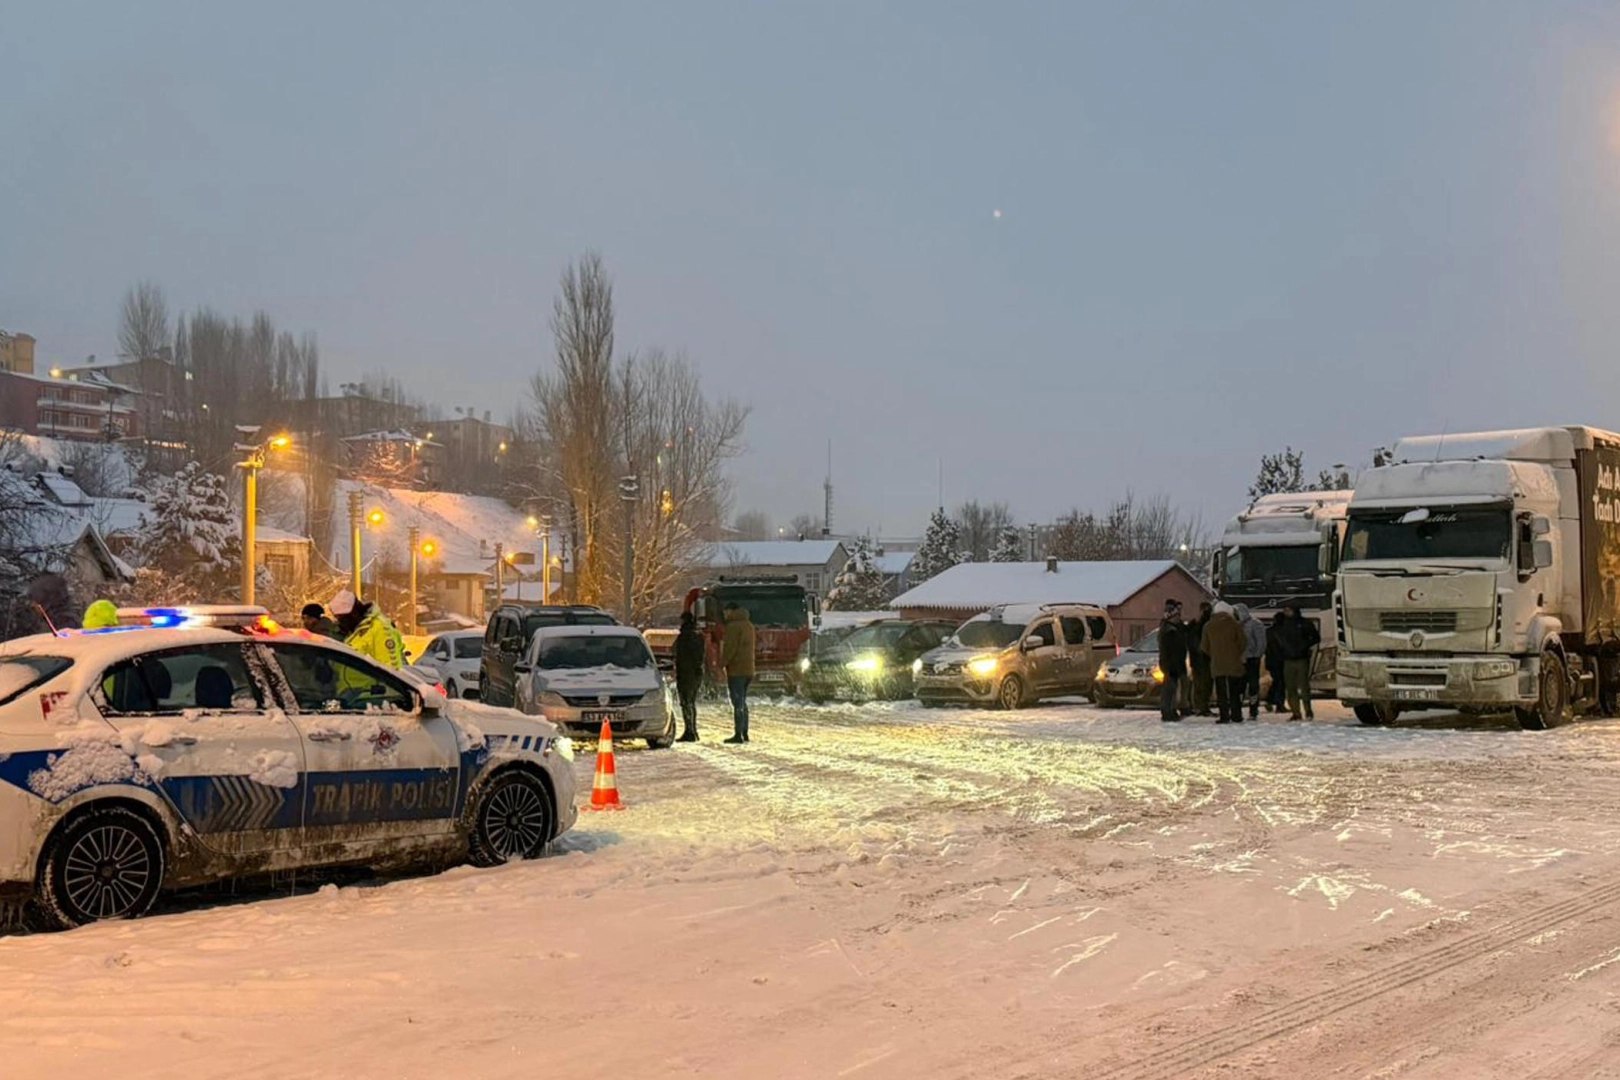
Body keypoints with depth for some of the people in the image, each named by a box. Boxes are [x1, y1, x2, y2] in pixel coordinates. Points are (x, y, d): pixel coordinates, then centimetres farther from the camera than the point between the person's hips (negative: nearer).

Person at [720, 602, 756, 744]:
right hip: (748, 669, 9)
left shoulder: (733, 626, -12)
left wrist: (722, 663, -12)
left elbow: (730, 648, -18)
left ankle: (738, 734, -10)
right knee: (742, 702, 15)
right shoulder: (749, 625, 17)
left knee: (737, 703, -8)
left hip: (736, 670, -9)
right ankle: (744, 733, 16)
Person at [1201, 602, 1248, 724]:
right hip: (1234, 663, -1)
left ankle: (1224, 716, -4)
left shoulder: (1208, 626, 5)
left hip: (1217, 663, 1)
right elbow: (1243, 641, -3)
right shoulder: (1235, 624, -1)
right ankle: (1236, 715, 8)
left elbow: (1205, 647, 8)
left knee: (1221, 692, 2)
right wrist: (1239, 653, 12)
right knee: (1235, 691, 8)